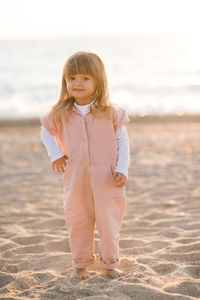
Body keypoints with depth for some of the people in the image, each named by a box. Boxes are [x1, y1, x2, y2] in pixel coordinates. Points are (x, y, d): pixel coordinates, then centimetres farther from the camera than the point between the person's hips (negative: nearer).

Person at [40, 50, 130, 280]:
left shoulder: (111, 112, -5)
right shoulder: (60, 114, -1)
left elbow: (123, 141, 0)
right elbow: (46, 132, 17)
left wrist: (122, 169, -8)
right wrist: (56, 154, 3)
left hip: (106, 177, -1)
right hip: (75, 178, 2)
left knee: (109, 220, 5)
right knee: (77, 221, 10)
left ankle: (109, 263, 23)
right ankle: (80, 263, 27)